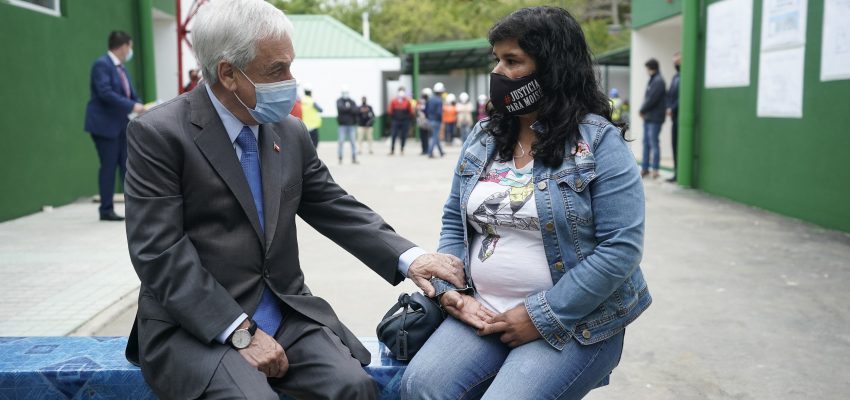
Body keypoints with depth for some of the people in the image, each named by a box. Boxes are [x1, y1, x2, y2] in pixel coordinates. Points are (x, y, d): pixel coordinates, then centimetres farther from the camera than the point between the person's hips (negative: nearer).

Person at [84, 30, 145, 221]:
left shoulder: (121, 67, 15)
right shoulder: (101, 64, -12)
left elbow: (130, 93, 15)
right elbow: (105, 93, -23)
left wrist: (141, 107, -3)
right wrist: (132, 106, -23)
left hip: (121, 124, 8)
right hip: (104, 124, -8)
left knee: (127, 165, 7)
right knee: (109, 167, -4)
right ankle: (106, 210, 5)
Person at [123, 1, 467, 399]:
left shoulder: (291, 133, 6)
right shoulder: (158, 134, -11)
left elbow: (337, 209, 11)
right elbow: (160, 254, -15)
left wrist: (407, 257, -5)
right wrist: (240, 333, -20)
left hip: (285, 314, 5)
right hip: (194, 326, -4)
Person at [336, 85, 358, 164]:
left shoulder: (352, 102, 11)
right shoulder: (339, 101, 3)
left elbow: (356, 110, -4)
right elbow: (340, 108, -17)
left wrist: (348, 108, -13)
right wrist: (349, 109, -12)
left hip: (351, 124, 3)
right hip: (342, 124, -3)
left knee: (353, 141, 3)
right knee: (341, 141, -3)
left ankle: (354, 158, 8)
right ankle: (340, 158, 5)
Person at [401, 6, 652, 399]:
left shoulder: (599, 142, -9)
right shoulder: (482, 136, 8)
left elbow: (621, 247, -15)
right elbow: (454, 221, 13)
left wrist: (541, 316, -16)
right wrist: (449, 289, -4)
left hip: (574, 324, -4)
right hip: (484, 314, 4)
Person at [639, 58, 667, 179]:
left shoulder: (658, 81, -13)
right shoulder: (652, 80, 17)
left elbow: (651, 99, -18)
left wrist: (642, 110, -6)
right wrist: (643, 111, 4)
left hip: (655, 118, -9)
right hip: (648, 117, 9)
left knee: (653, 143, -5)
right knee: (646, 143, 12)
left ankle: (655, 169, 0)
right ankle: (645, 167, 18)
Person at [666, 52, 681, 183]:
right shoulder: (675, 77, 17)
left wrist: (673, 108, -14)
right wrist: (668, 108, 1)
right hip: (674, 116, 8)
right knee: (675, 144, 10)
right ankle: (677, 173, 16)